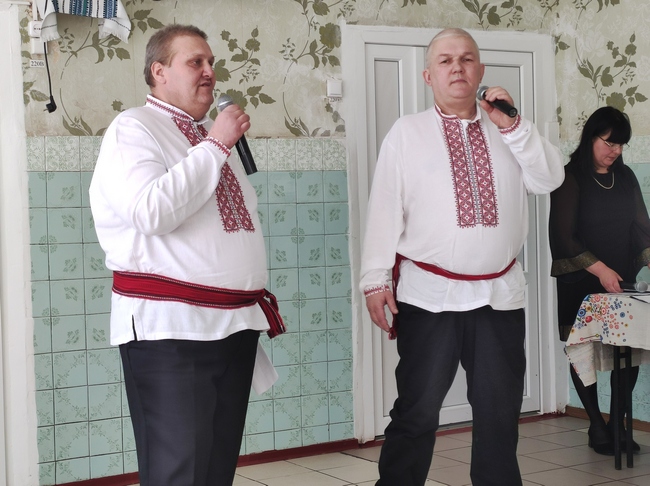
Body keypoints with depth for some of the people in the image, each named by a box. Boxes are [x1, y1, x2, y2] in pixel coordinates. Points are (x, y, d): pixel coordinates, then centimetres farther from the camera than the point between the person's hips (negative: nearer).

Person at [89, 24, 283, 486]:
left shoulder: (213, 137, 19)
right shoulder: (134, 128, -5)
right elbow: (152, 212, -23)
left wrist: (260, 299, 22)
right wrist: (215, 145, -16)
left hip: (237, 323, 8)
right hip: (170, 330, -8)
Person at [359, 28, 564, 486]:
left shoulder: (509, 130, 11)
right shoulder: (407, 132, 2)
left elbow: (550, 180, -1)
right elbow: (385, 208, -3)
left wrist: (513, 126, -11)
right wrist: (376, 279, -8)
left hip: (500, 293, 3)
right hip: (429, 294, -3)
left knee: (500, 413, 12)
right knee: (417, 412, 2)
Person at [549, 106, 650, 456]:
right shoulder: (571, 178, -5)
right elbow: (564, 235, -10)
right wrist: (599, 269, -18)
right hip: (580, 282, -4)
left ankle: (618, 423, 8)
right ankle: (598, 427, 9)